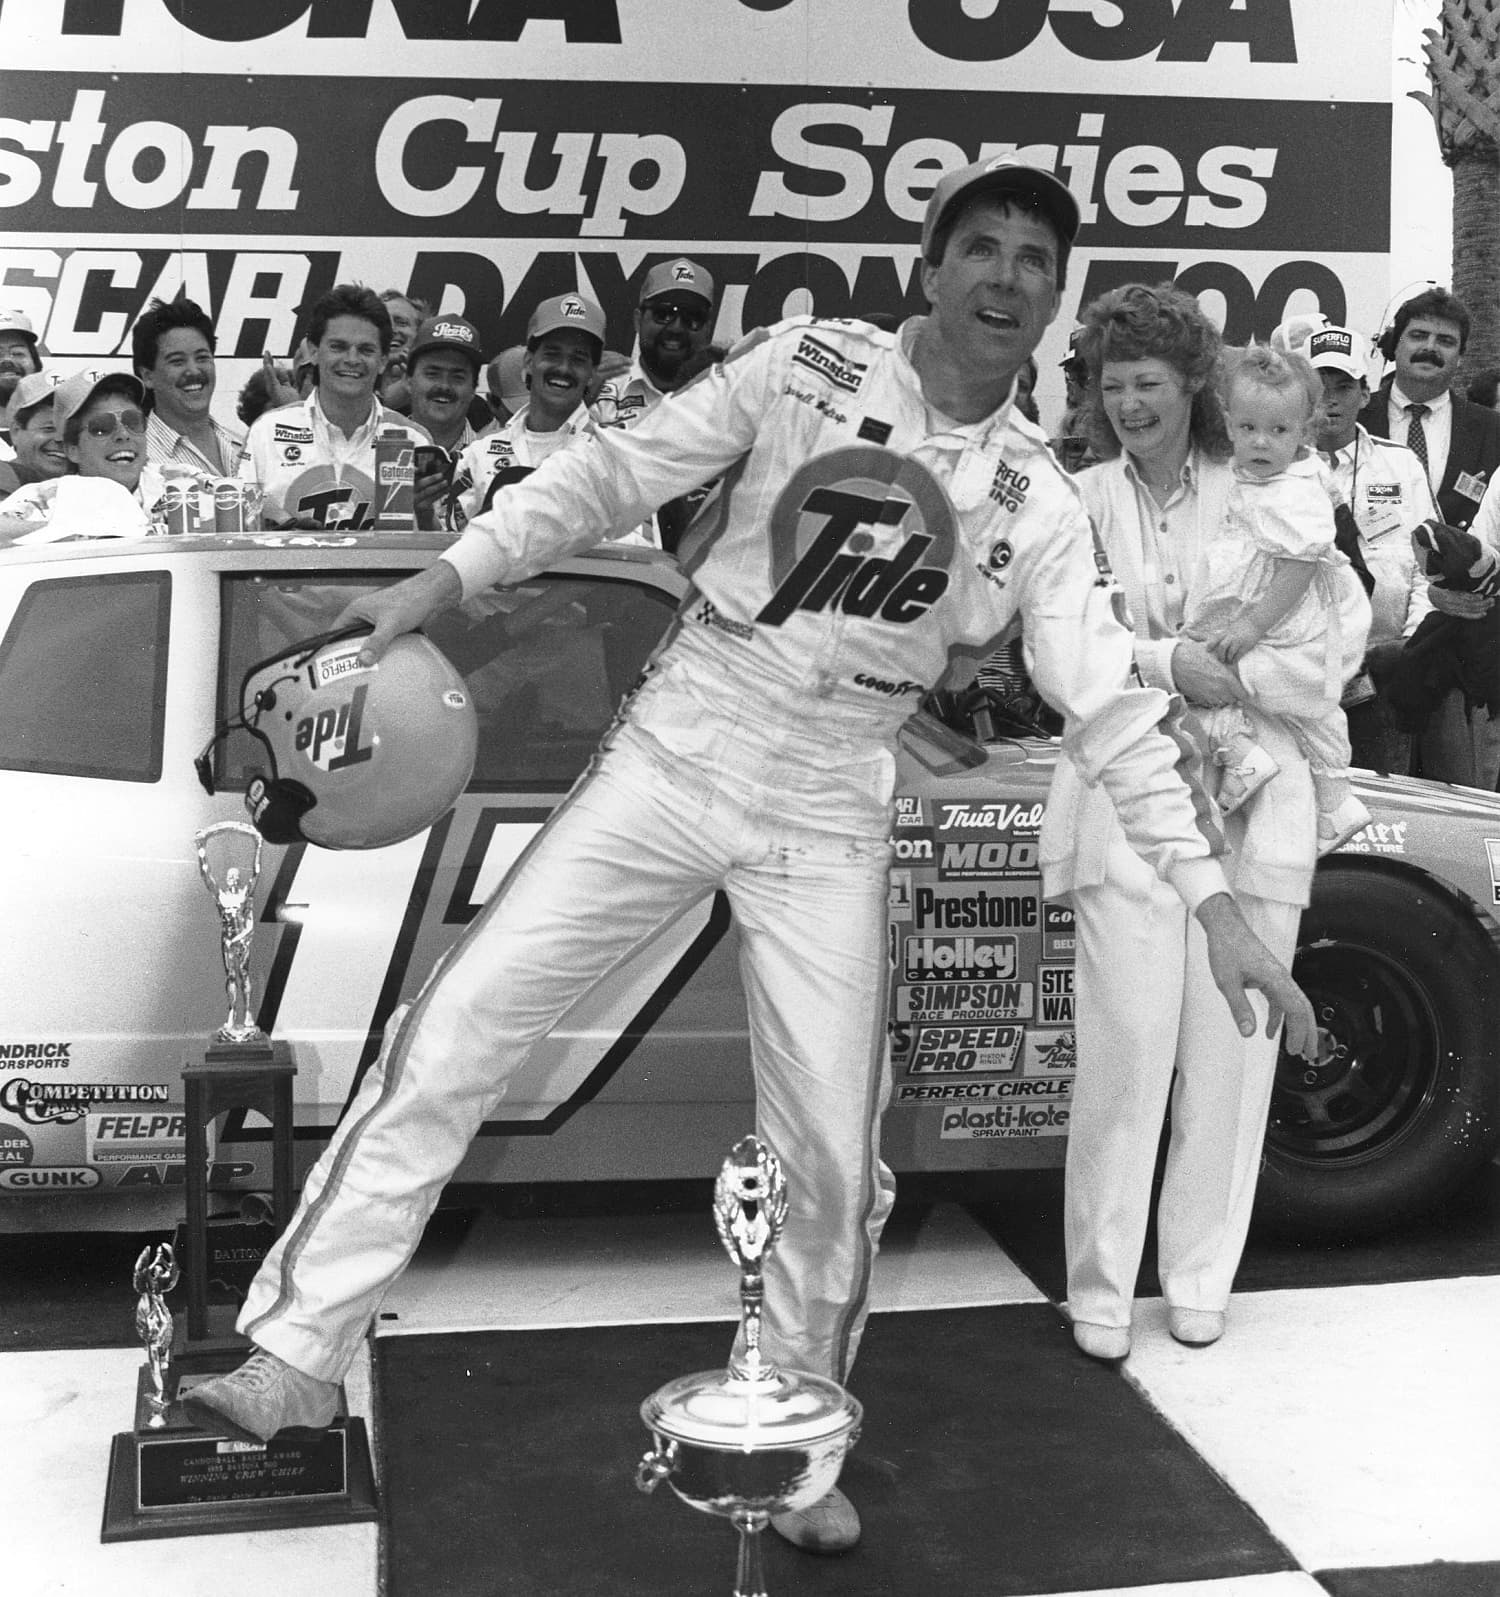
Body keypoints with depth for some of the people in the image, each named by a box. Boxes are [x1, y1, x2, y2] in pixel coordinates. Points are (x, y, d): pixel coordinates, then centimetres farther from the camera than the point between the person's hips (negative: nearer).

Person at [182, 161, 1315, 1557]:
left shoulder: (1034, 501, -1)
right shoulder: (807, 363, -2)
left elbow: (1109, 707, -4)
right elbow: (621, 469, 1)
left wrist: (1214, 905, -11)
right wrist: (447, 576, -7)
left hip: (825, 822, 1)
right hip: (672, 754, 0)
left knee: (832, 1156, 0)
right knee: (453, 1034, -6)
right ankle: (297, 1357, 7)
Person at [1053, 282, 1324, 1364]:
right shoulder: (1080, 503, 5)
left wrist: (1225, 679, -15)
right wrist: (1166, 664, -18)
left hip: (1254, 803, 1)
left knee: (1230, 1055, 7)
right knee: (1125, 1052, -4)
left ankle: (1201, 1281, 22)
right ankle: (1100, 1290, 9)